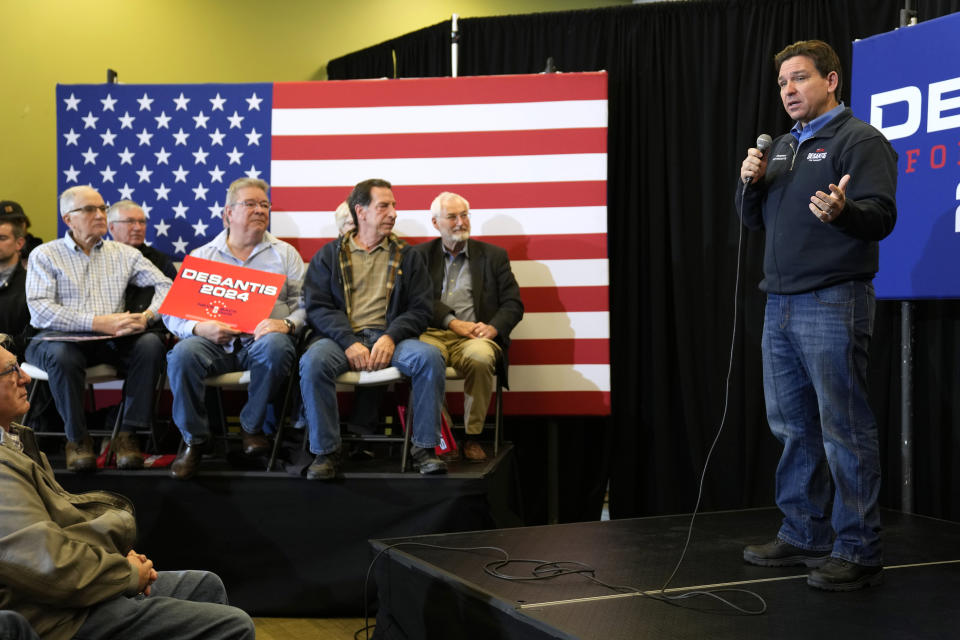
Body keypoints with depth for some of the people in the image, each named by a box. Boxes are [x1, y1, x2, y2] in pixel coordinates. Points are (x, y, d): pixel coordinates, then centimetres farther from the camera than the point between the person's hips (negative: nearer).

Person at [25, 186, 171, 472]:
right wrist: (97, 323, -20)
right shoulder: (44, 255, 5)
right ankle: (77, 438, -16)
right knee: (62, 356, -37)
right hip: (60, 337, -2)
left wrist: (146, 316, -15)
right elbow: (40, 309, -9)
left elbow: (165, 286, 7)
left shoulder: (124, 253, 14)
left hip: (111, 340, 3)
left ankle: (127, 434, -21)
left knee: (151, 343, -27)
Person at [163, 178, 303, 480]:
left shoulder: (284, 254, 15)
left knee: (275, 346, -35)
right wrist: (198, 328, -14)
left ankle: (253, 426, -11)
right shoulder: (201, 256, 14)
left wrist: (287, 324, -16)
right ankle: (194, 438, -10)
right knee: (182, 354, -31)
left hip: (261, 339, 0)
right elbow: (172, 311, 7)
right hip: (214, 341, 1)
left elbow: (306, 304, 6)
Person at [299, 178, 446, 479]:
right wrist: (349, 342, -15)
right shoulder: (329, 255, 15)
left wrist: (391, 337, -12)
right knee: (313, 362, -33)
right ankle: (325, 452, -20)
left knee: (429, 356, -30)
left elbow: (420, 309, 8)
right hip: (341, 337, -1)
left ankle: (424, 448, -18)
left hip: (390, 337, 1)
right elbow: (317, 307, 2)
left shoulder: (407, 256, 18)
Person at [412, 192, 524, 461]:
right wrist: (453, 322, -12)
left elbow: (513, 303, 11)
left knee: (480, 357, -37)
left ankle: (472, 437, -20)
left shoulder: (494, 255, 19)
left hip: (474, 337, 0)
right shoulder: (420, 255, 18)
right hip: (433, 334, 0)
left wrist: (493, 328, -10)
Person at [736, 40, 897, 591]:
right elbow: (755, 220, 22)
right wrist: (750, 182, 3)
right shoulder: (783, 147, 20)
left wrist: (842, 210, -36)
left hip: (833, 303, -8)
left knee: (846, 431, -5)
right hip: (781, 303, 9)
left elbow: (881, 215, -16)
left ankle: (859, 552, 3)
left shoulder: (860, 140, -4)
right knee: (793, 427, 13)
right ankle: (804, 536, 25)